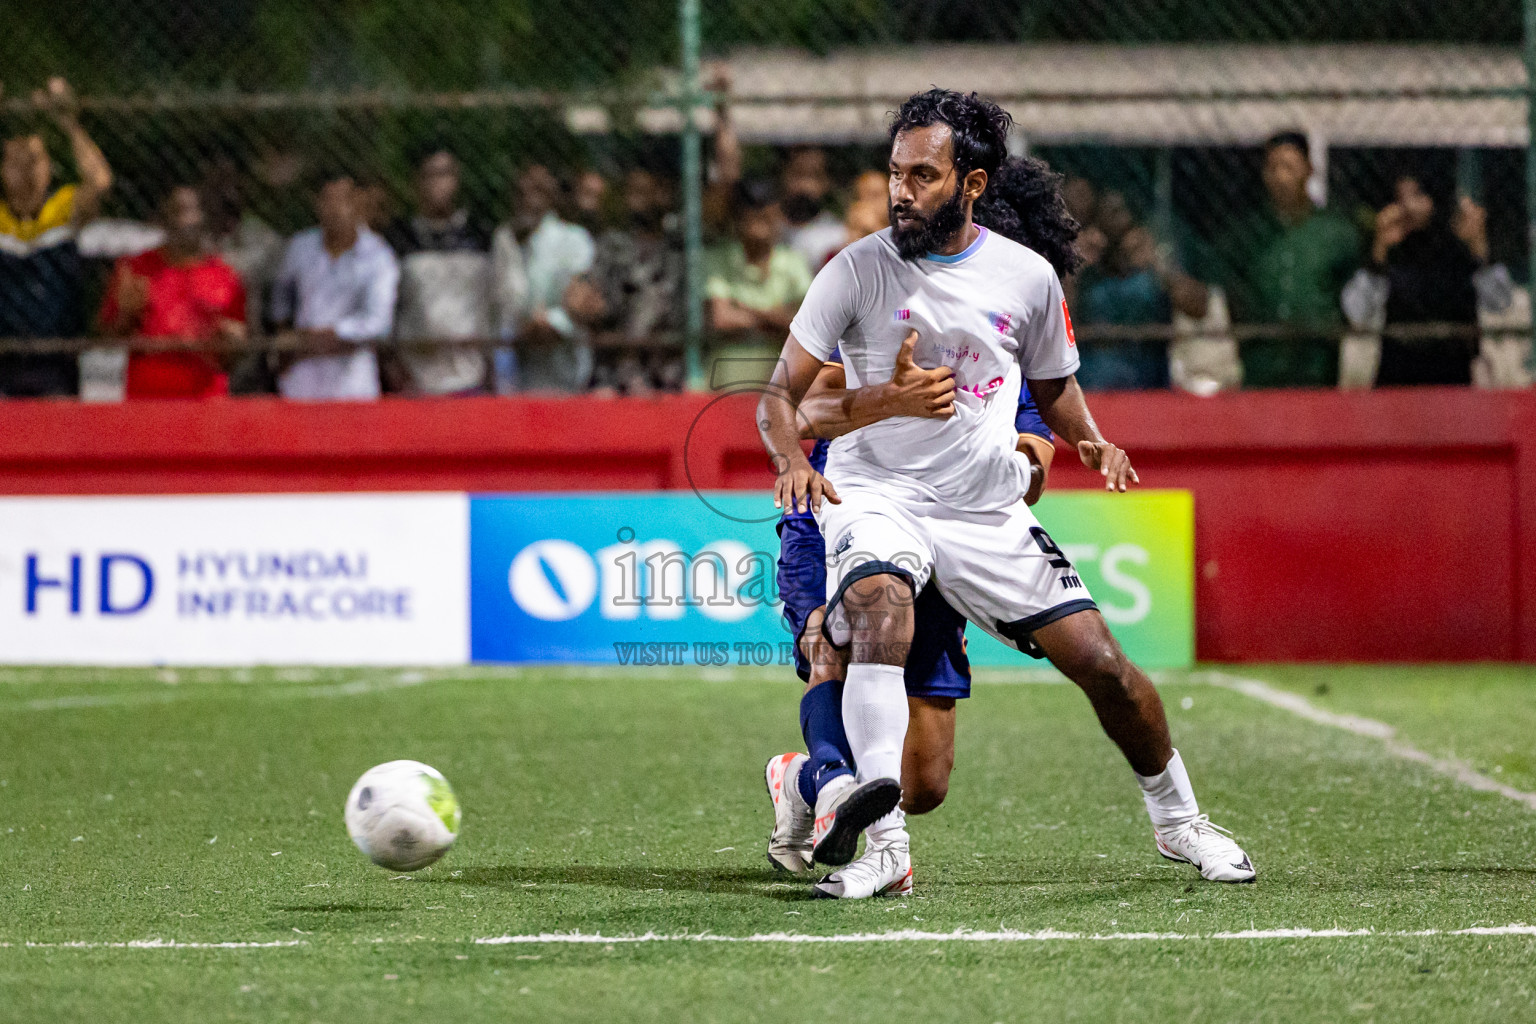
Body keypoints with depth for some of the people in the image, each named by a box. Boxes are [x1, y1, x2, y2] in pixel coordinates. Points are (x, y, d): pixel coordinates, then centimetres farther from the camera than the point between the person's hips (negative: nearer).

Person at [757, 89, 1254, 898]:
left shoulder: (1028, 278, 3)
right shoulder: (857, 271, -6)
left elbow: (1053, 385, 20)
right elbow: (781, 392, -5)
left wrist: (1089, 438, -1)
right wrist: (793, 460, -26)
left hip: (988, 509, 3)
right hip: (875, 492, -3)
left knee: (1101, 662, -2)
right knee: (880, 602, -34)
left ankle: (1177, 821, 25)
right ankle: (884, 843, -40)